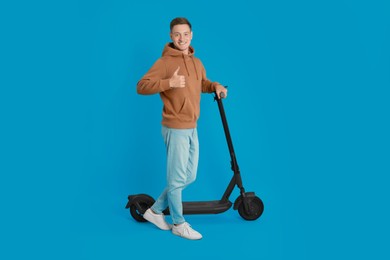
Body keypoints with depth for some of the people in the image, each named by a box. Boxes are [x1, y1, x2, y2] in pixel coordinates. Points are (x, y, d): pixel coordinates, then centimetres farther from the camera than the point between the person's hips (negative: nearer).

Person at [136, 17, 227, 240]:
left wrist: (216, 86, 8)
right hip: (176, 129, -8)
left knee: (189, 176, 15)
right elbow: (141, 86, -17)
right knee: (177, 178, 1)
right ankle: (179, 224, 18)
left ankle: (156, 211, 27)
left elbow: (203, 83, 29)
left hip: (192, 128, 8)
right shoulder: (164, 62, -12)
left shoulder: (197, 62, 11)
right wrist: (168, 83, -28)